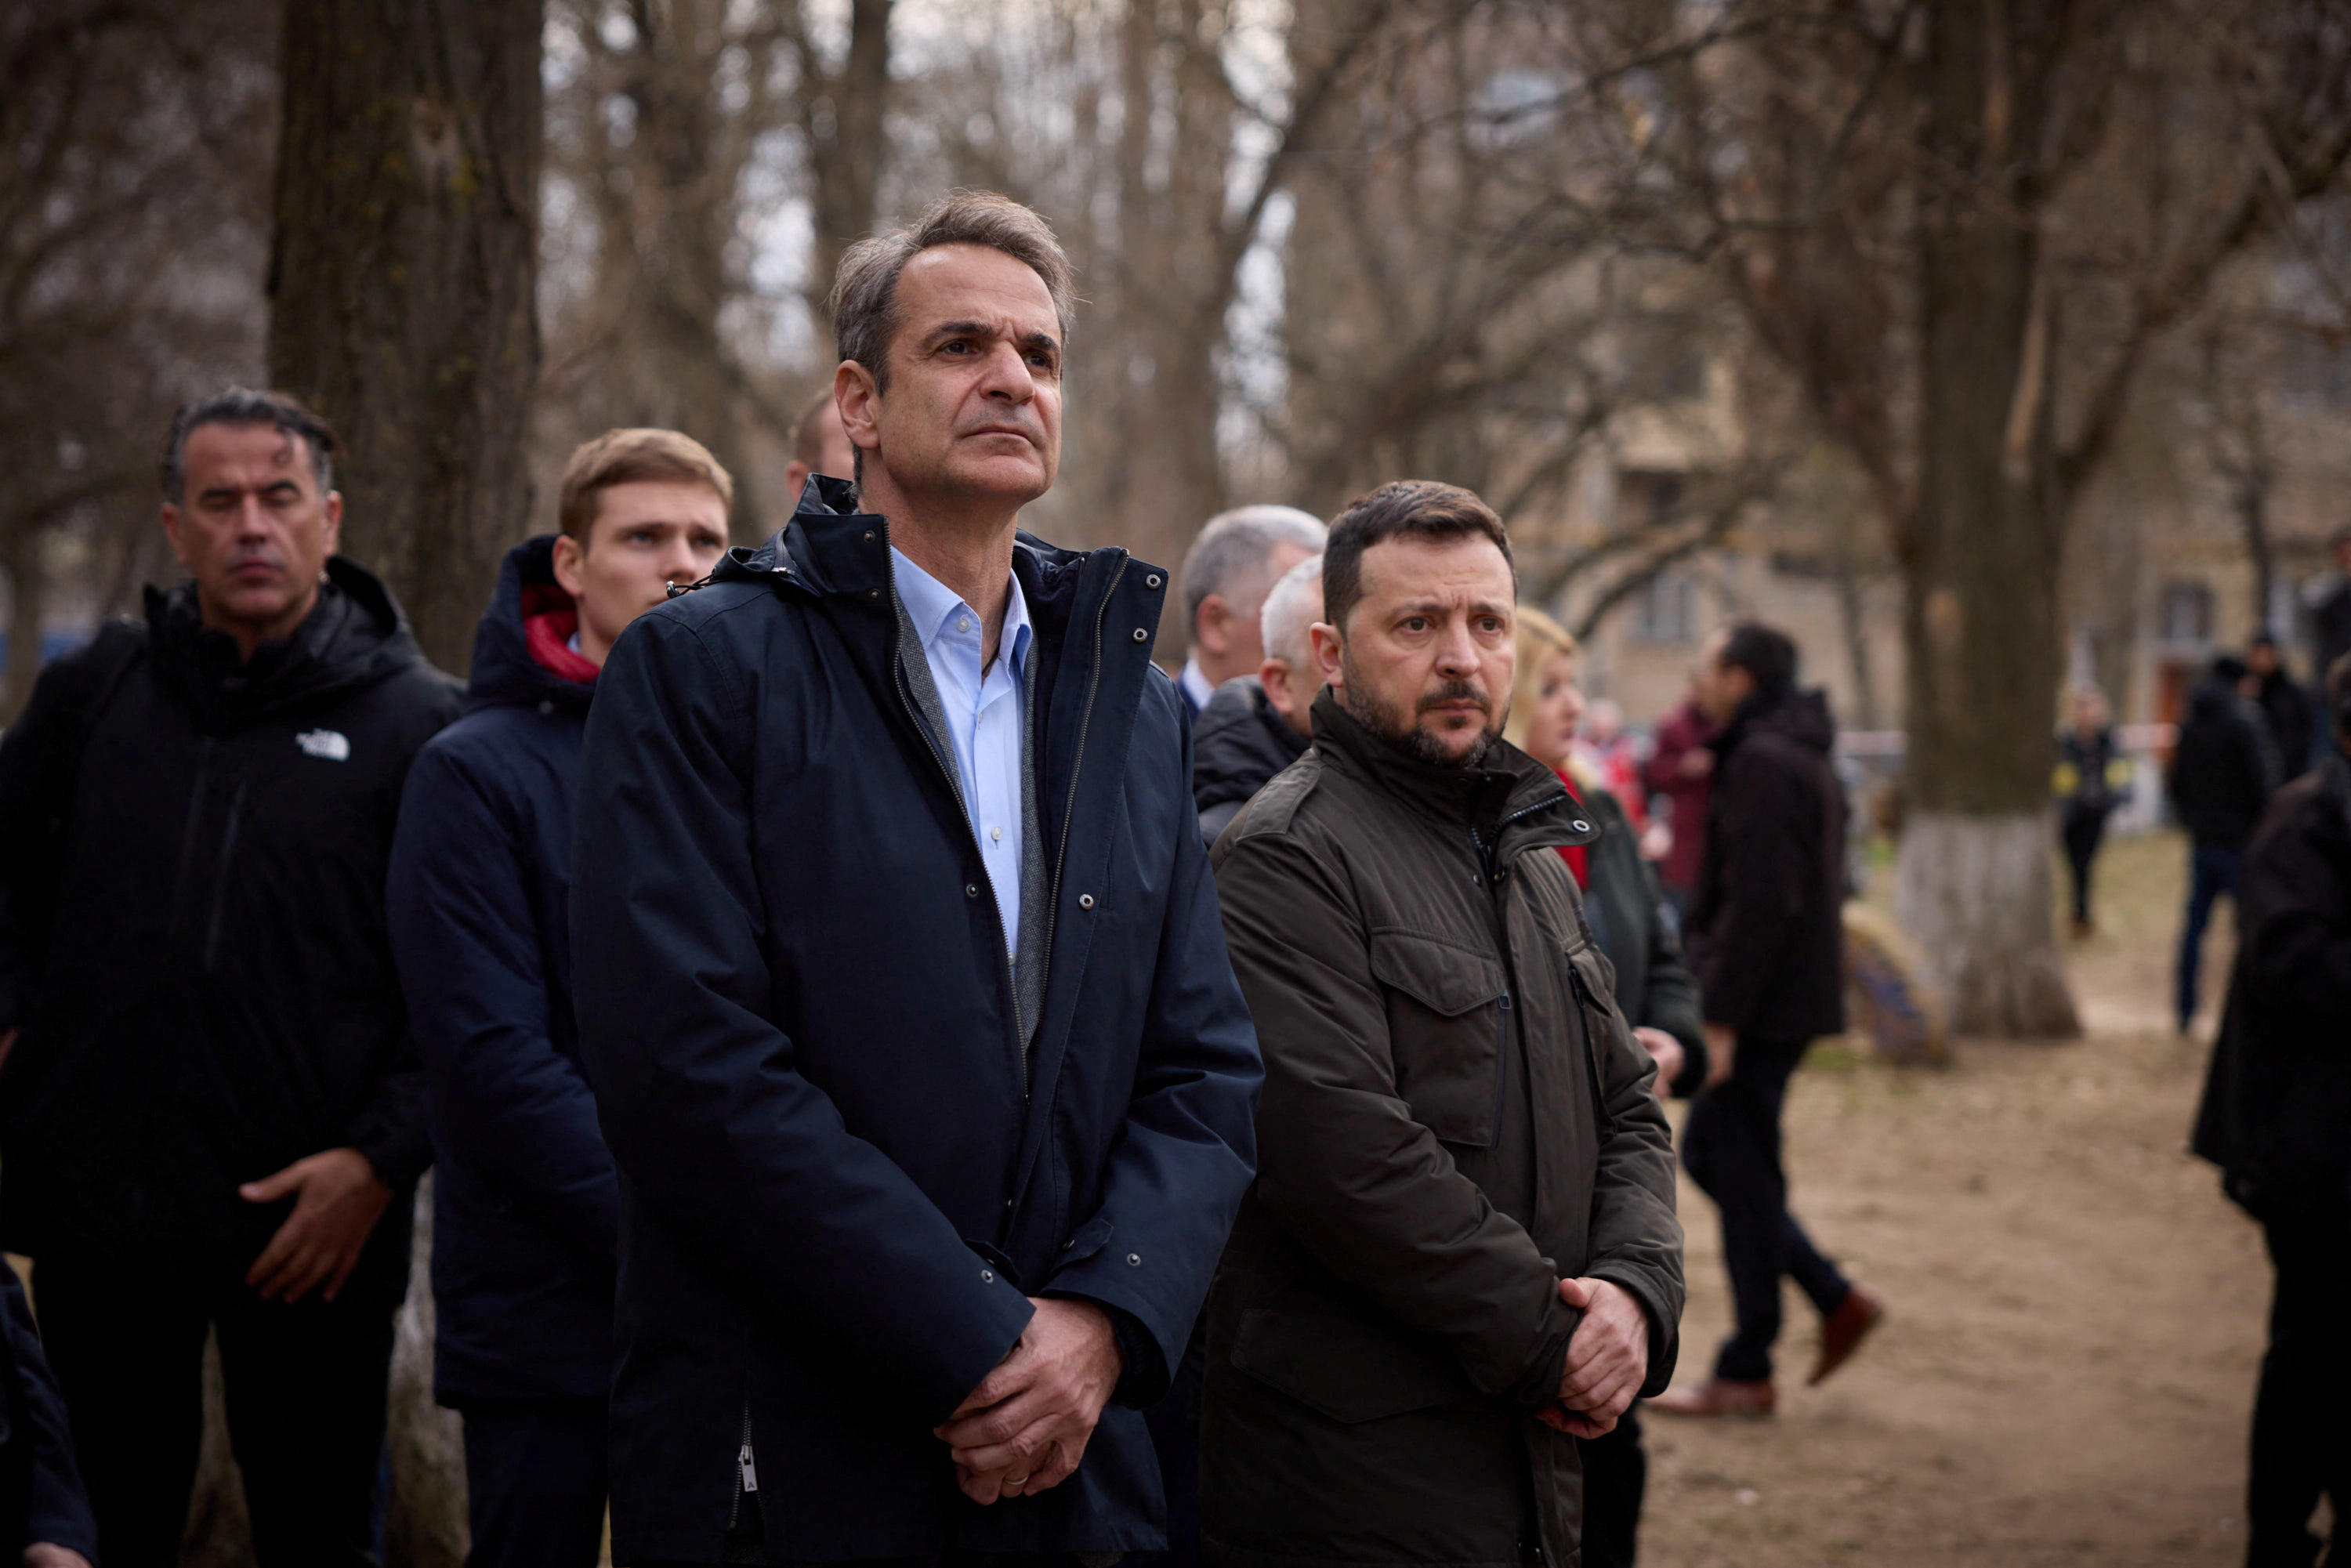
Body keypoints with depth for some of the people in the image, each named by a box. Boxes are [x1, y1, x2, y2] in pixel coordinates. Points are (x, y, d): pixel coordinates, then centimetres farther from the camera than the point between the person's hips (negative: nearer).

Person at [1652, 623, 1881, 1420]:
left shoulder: (1762, 764, -17)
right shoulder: (1806, 758, 16)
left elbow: (1759, 902, -23)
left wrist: (1722, 1017, -21)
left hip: (1762, 1009, -10)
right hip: (1795, 997, 10)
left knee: (1742, 1176, -2)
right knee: (1706, 1153, 16)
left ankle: (1746, 1375, 6)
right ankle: (1837, 1300, 17)